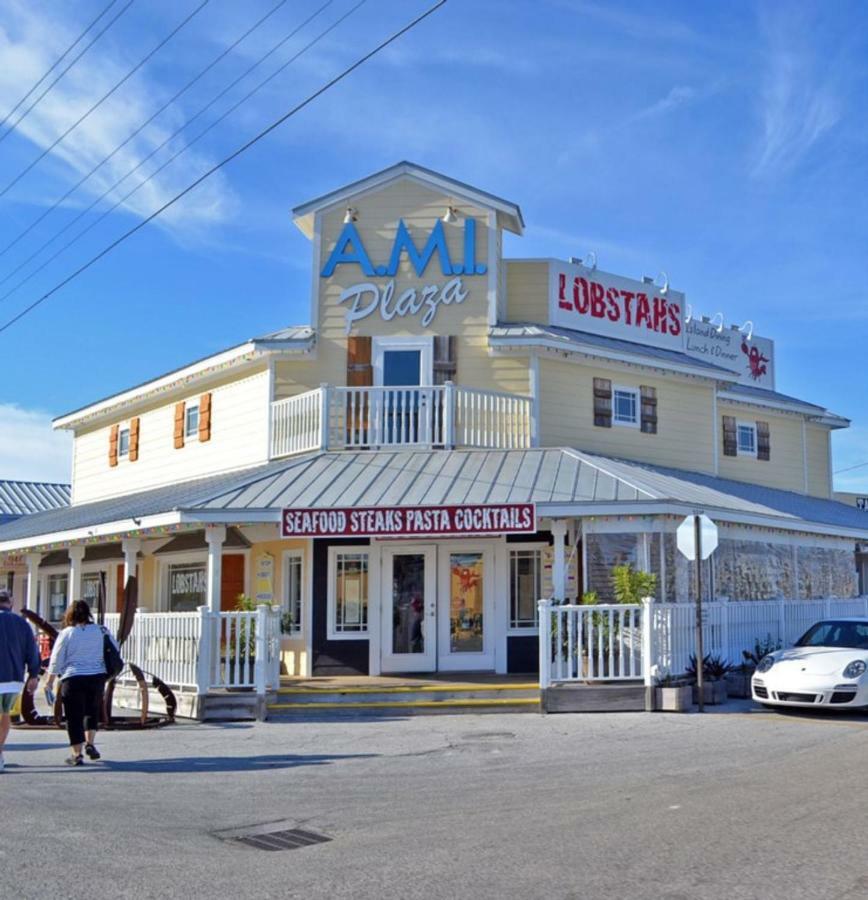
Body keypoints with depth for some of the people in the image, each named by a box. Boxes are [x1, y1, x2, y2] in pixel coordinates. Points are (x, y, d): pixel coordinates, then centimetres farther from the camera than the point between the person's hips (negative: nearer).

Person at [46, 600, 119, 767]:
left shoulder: (66, 633, -5)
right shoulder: (101, 631, 2)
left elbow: (56, 660, -2)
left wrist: (50, 681, 8)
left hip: (73, 679, -3)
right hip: (97, 677, 3)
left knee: (74, 716, 4)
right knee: (92, 711, 22)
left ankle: (77, 754, 4)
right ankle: (90, 743, 10)